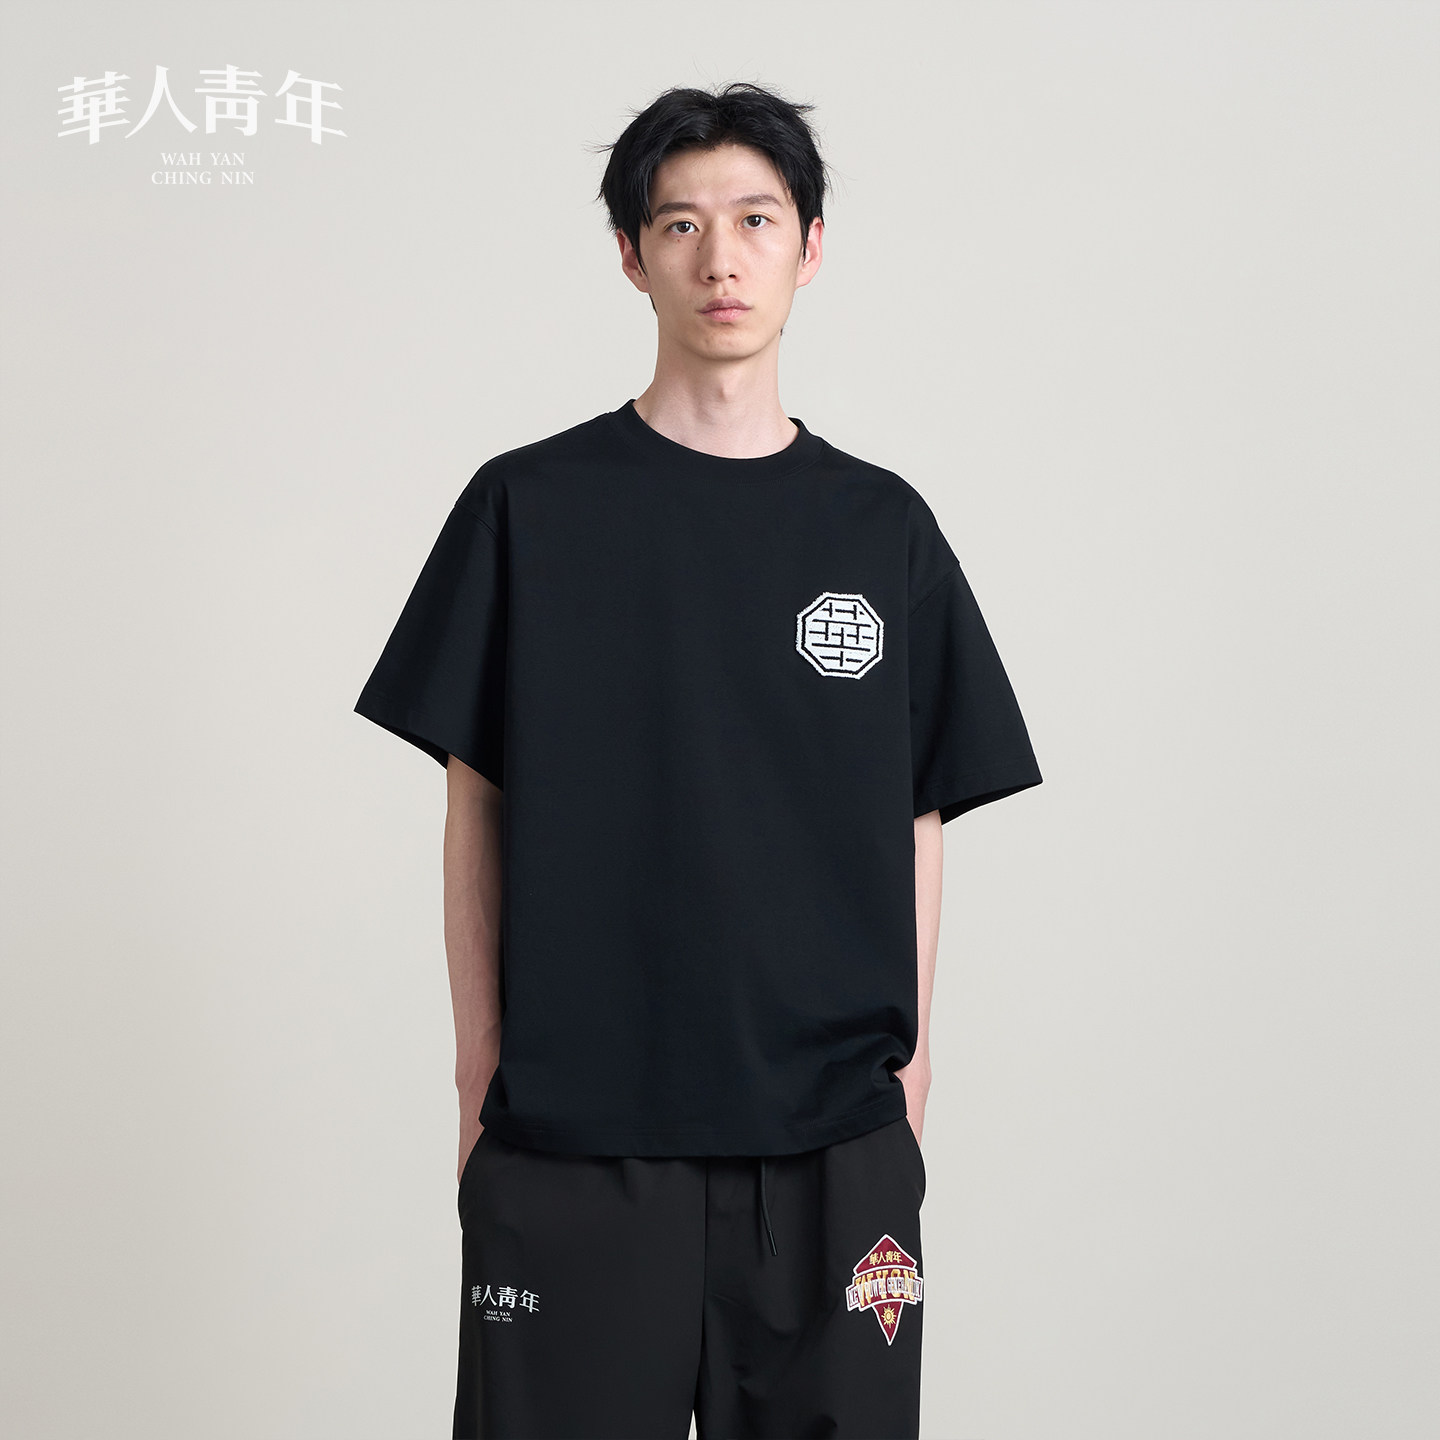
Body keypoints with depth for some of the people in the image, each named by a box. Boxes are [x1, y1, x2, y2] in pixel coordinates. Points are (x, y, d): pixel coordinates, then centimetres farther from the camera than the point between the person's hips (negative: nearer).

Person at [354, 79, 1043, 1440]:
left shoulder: (884, 526, 7)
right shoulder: (530, 506, 2)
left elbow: (917, 829, 9)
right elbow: (475, 805, 3)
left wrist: (908, 1073, 5)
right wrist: (481, 1073, 0)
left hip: (834, 1140, 2)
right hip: (572, 1137, -1)